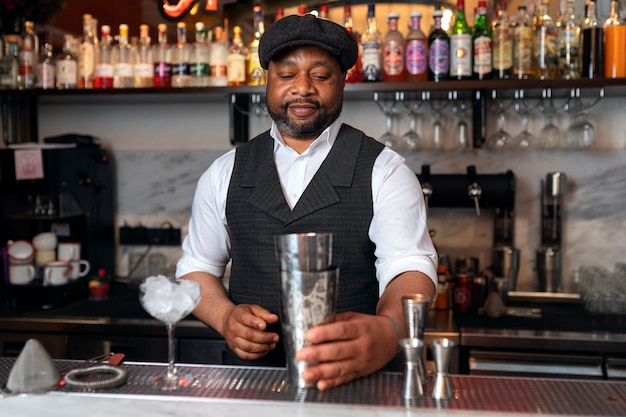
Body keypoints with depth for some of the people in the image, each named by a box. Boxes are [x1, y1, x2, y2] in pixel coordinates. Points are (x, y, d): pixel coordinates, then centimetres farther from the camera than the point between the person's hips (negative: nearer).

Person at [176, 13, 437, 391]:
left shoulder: (384, 171, -1)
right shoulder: (225, 173, 10)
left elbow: (409, 267, -13)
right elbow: (197, 266, 15)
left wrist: (387, 332, -36)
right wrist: (226, 317, -7)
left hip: (353, 378, -2)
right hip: (249, 376, 3)